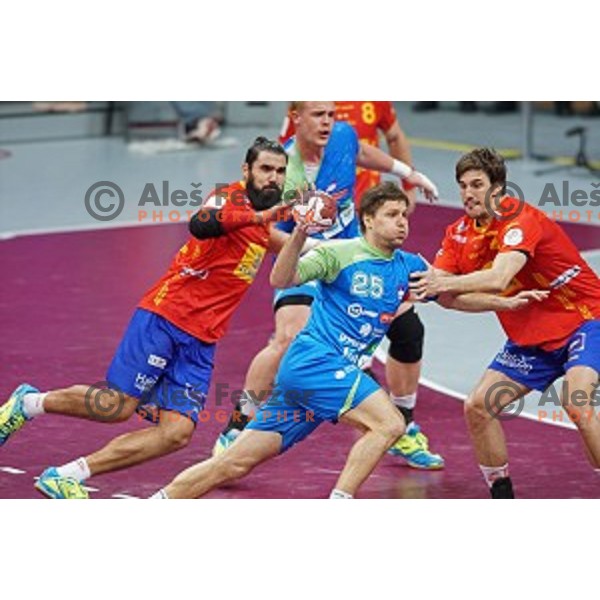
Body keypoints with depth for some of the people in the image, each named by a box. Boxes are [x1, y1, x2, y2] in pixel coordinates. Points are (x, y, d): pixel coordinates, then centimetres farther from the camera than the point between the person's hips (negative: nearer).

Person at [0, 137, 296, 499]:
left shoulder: (259, 212, 15)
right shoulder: (233, 197, -9)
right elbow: (200, 224, -34)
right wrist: (258, 216, -43)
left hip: (200, 343, 7)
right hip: (165, 318, -7)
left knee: (178, 433, -10)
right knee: (116, 407, -10)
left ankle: (68, 476, -7)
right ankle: (30, 403, 17)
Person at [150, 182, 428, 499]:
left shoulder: (408, 267, 13)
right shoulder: (341, 252, -6)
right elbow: (281, 280, -17)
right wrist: (299, 235, -31)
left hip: (338, 372, 7)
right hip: (314, 360, -7)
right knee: (388, 424, -22)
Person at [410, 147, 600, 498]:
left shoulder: (521, 219, -23)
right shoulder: (461, 233, 0)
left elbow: (499, 278, -39)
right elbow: (441, 289, -6)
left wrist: (446, 283, -49)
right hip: (531, 338, 8)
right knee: (478, 407, -3)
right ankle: (503, 499, 11)